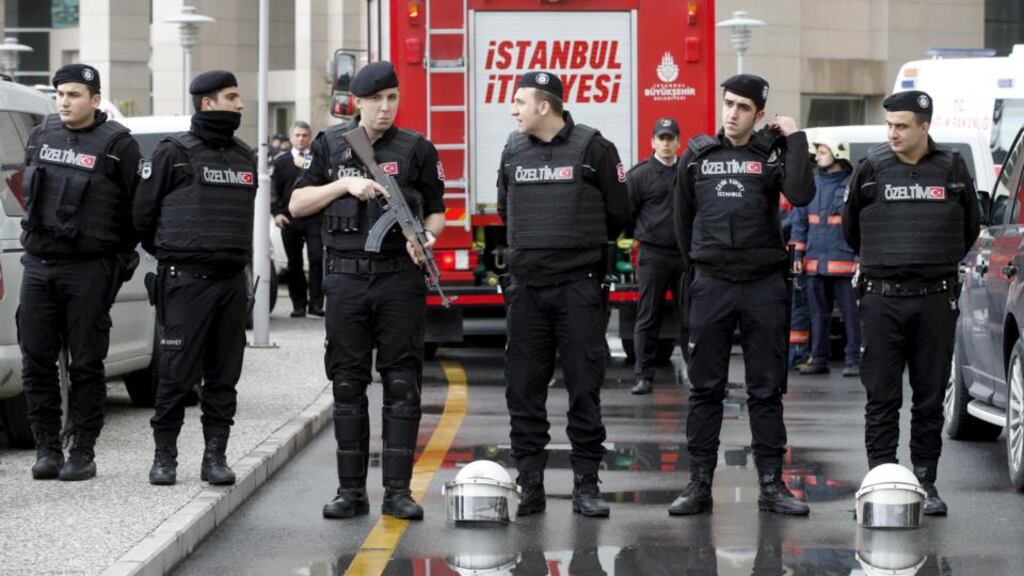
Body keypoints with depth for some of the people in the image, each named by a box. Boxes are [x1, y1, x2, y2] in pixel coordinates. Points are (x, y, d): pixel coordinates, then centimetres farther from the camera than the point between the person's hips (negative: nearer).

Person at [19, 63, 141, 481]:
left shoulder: (117, 144, -4)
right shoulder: (41, 136, 12)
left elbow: (135, 207, -3)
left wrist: (120, 259, -3)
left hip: (89, 270, -5)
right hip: (38, 266, 5)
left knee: (86, 364, 0)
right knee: (37, 361, 3)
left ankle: (83, 452, 5)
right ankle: (47, 448, 11)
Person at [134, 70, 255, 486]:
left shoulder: (244, 157, 15)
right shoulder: (174, 153, -4)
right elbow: (144, 213, 1)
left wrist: (233, 255, 15)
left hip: (232, 280, 5)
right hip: (185, 281, -5)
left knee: (224, 374, 5)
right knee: (177, 373, -4)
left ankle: (215, 456, 11)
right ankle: (164, 455, 4)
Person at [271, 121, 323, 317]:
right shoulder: (281, 161, 12)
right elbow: (274, 189, 10)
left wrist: (306, 167, -12)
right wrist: (276, 212, -2)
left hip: (314, 218, -2)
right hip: (290, 219, 2)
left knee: (316, 260, -9)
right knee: (294, 263, 4)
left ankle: (316, 303, -5)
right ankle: (298, 304, 10)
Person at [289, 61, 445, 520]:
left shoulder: (417, 150, 5)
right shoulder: (331, 145, 9)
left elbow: (436, 212, 10)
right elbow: (297, 204, 7)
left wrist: (427, 236, -12)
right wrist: (345, 184, -7)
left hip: (400, 280, -1)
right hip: (347, 280, 1)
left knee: (402, 386, -2)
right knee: (348, 386, 4)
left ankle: (397, 490, 0)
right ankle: (351, 490, 10)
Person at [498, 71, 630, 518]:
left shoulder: (592, 148, -5)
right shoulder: (513, 150, 9)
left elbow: (618, 213, 1)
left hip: (579, 285, -4)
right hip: (527, 287, 4)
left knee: (585, 387, -1)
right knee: (523, 389, 3)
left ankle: (586, 484, 6)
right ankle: (529, 486, 9)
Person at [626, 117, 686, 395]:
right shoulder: (639, 175, -1)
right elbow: (626, 212, 1)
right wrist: (642, 234, 1)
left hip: (686, 255, 2)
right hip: (653, 255, -2)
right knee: (647, 319, 0)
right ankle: (644, 376, 4)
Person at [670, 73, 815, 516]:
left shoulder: (773, 153, 2)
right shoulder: (697, 156, 7)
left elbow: (801, 195, -17)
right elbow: (683, 217, 17)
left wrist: (794, 139, -13)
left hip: (763, 285, -1)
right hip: (711, 284, 1)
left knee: (767, 391, 4)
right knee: (704, 390, 4)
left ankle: (771, 484, 9)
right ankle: (699, 484, 8)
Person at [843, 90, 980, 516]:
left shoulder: (952, 169, 4)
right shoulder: (871, 170, 2)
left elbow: (969, 229, 17)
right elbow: (851, 229, 14)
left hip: (935, 300, 1)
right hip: (882, 299, -1)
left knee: (930, 398, 5)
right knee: (881, 398, 0)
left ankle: (925, 482, 12)